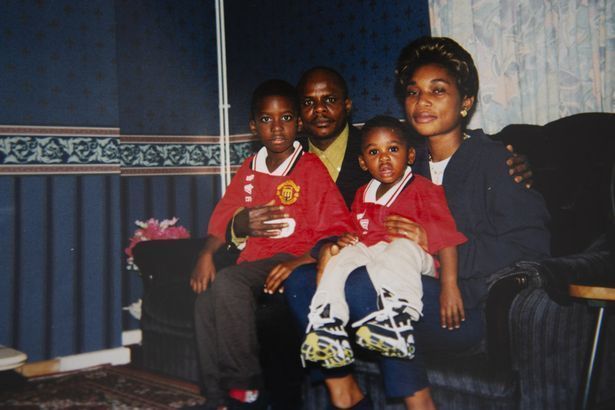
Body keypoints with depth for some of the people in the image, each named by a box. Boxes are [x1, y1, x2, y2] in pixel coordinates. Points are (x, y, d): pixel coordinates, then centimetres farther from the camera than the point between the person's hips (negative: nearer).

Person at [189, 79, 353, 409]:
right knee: (206, 299, -22)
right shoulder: (249, 169, 17)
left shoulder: (311, 168, -1)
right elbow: (224, 216, 16)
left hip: (290, 260, -5)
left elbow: (336, 231, -9)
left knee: (226, 284, -30)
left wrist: (298, 262, -23)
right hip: (254, 262, 5)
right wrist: (207, 253, -3)